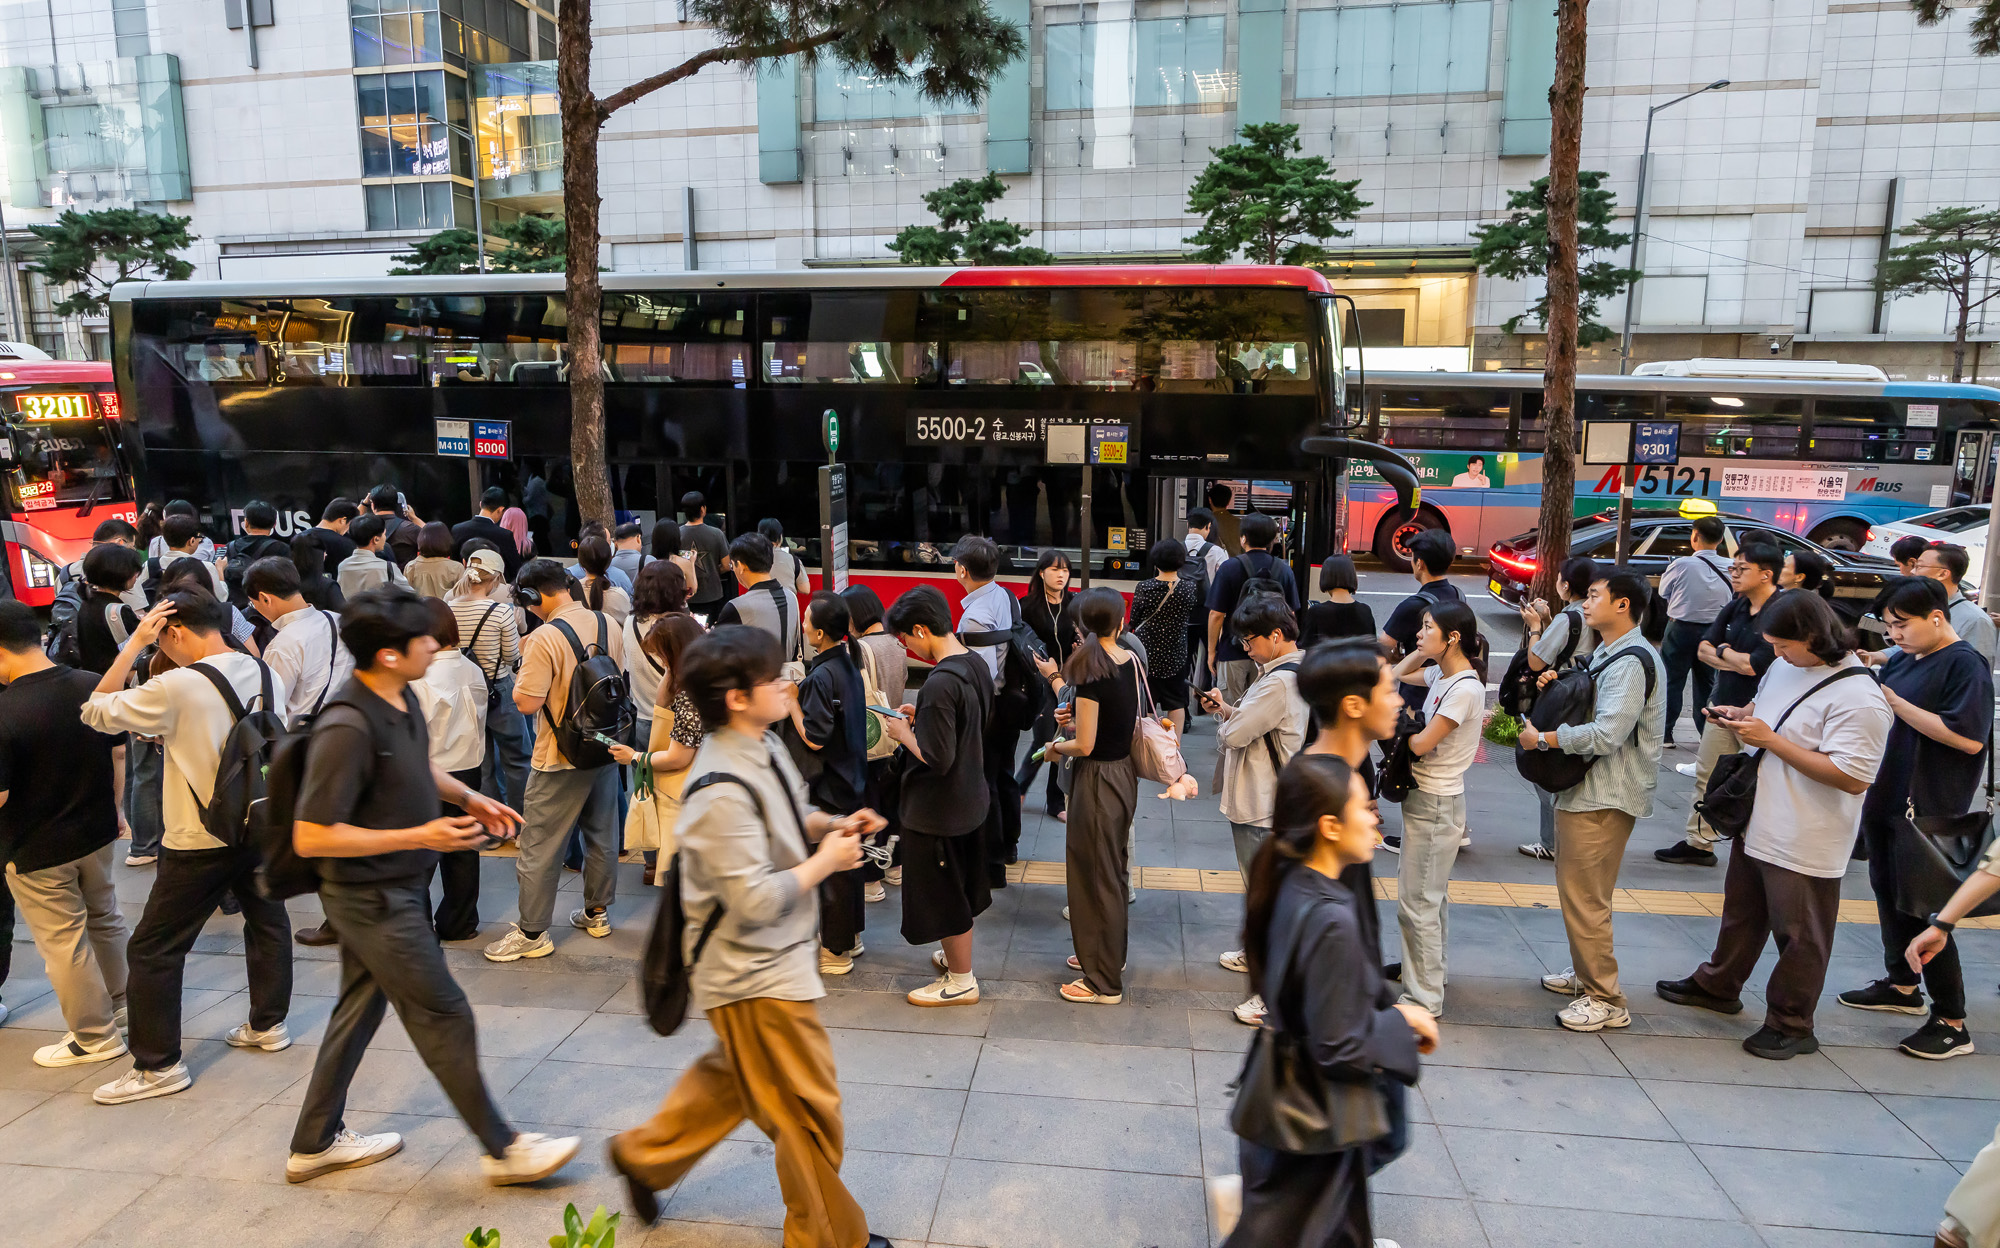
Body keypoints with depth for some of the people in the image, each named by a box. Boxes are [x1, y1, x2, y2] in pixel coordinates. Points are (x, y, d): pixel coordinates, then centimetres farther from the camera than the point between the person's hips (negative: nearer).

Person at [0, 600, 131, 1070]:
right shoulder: (94, 687, -8)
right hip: (97, 833, 6)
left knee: (63, 942, 8)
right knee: (104, 918, 24)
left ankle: (96, 1036, 20)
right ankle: (119, 1001, 41)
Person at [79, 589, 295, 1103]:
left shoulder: (177, 687, -21)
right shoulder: (266, 674, -1)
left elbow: (96, 711, -10)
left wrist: (135, 642, -10)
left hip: (201, 841, -7)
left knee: (152, 949, 6)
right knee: (266, 919, 22)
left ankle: (158, 1065, 13)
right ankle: (268, 1023, 35)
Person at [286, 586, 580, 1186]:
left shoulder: (402, 698, 0)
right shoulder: (347, 727, -29)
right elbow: (311, 836, -27)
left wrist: (467, 796, 3)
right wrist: (419, 836, -27)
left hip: (397, 888, 9)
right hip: (373, 895, -9)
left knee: (361, 1007, 21)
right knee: (443, 1015, 1)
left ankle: (316, 1143, 39)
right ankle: (502, 1149, 15)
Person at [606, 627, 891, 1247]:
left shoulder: (763, 748, -1)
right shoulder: (725, 792, -30)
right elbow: (754, 903, -29)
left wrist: (832, 824, -1)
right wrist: (824, 863, -18)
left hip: (771, 962, 9)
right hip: (758, 976, -9)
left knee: (734, 1074, 29)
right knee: (810, 1112, 8)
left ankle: (645, 1153, 47)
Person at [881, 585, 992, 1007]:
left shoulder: (940, 683, -28)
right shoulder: (977, 664, 0)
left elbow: (937, 758, -28)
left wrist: (905, 733, -12)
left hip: (936, 809, -9)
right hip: (970, 798, 9)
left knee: (942, 894, 8)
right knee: (960, 887, 24)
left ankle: (961, 981, 23)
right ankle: (958, 957, 41)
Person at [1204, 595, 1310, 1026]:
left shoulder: (1279, 682, -26)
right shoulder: (1286, 672, 8)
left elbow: (1235, 734, -24)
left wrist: (1223, 713, -4)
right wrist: (1226, 708, -1)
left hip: (1263, 806, -11)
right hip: (1258, 797, 11)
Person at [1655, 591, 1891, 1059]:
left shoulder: (1859, 699, -23)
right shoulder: (1786, 666, 3)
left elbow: (1852, 777, -29)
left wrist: (1771, 739, -27)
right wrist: (1741, 715, -2)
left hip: (1806, 844, -8)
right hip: (1759, 823, 9)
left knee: (1799, 935, 7)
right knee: (1742, 912, 24)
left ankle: (1791, 1025, 23)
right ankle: (1718, 986, 42)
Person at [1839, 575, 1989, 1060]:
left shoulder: (1965, 665, -13)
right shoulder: (1903, 660, 10)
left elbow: (1969, 738, -24)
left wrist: (1891, 699, -23)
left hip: (1928, 811, -8)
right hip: (1885, 799, 8)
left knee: (1921, 909, -5)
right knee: (1888, 891, 18)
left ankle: (1952, 1022, 6)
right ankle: (1903, 985, 34)